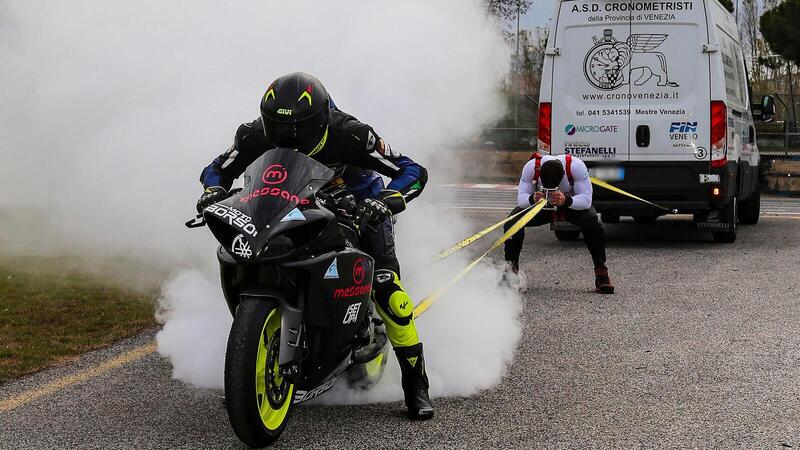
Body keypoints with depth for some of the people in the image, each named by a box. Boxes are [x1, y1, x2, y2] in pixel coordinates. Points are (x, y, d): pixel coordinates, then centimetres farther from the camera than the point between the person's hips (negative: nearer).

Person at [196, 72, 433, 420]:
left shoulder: (348, 134, -33)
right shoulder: (257, 135, -22)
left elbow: (414, 172, -28)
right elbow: (216, 170, -5)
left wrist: (386, 202, -47)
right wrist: (213, 191, -29)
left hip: (358, 206, -4)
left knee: (387, 287, -22)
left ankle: (416, 385, -10)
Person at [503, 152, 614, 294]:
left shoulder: (576, 166, -35)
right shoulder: (531, 167, -30)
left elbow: (586, 200, -35)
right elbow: (521, 198, -29)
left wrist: (566, 201, -54)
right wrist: (532, 199, -52)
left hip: (573, 204, -1)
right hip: (540, 203, 1)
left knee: (591, 223, -33)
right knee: (513, 221, -24)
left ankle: (601, 273, -19)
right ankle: (511, 269, -5)